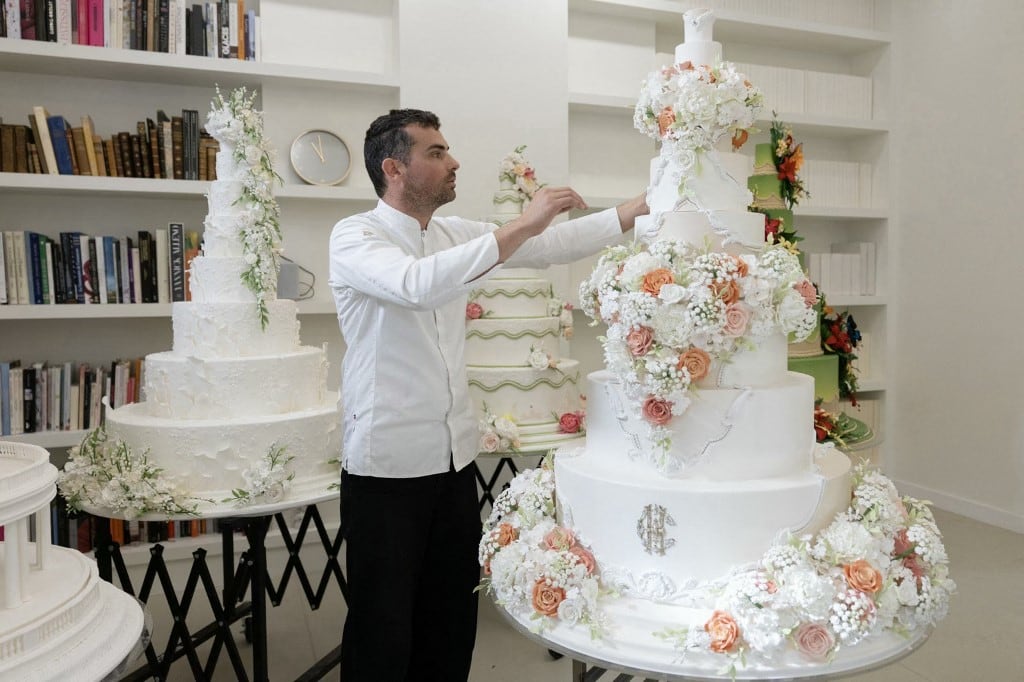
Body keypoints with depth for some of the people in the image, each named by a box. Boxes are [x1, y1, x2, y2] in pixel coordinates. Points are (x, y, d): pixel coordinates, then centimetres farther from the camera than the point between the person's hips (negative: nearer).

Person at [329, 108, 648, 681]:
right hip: (387, 467, -6)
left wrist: (644, 208, -1)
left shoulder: (456, 236, 9)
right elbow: (418, 284, -31)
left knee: (453, 618, 17)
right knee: (383, 628, 6)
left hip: (456, 459, 6)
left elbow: (549, 246, 5)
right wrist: (521, 226, -30)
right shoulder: (355, 237, -11)